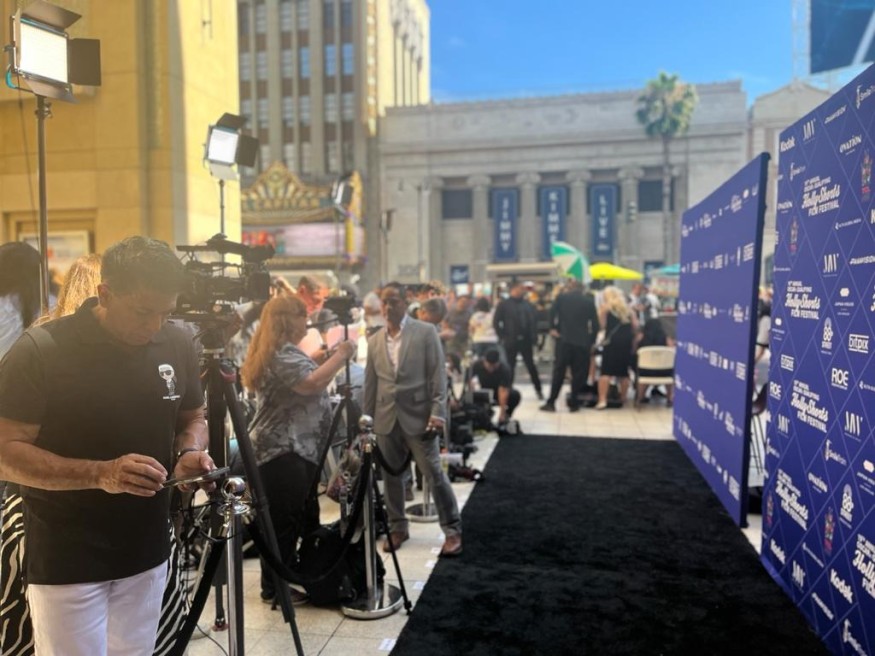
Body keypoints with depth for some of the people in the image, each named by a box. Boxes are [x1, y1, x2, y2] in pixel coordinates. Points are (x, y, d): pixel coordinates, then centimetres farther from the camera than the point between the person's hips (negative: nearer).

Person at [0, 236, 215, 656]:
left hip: (147, 553, 4)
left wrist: (190, 453, -11)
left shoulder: (177, 345, -1)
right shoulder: (40, 352, -15)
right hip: (66, 562, -4)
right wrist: (99, 474, -26)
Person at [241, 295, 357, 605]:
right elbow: (312, 384, -28)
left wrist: (329, 356, 16)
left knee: (299, 518, 18)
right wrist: (341, 356, -18)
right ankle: (274, 586, 8)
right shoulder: (282, 355, -17)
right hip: (285, 451, -11)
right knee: (285, 521, -3)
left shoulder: (280, 352, 18)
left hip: (293, 448, 11)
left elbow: (303, 377, 25)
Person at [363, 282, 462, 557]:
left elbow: (438, 375, -7)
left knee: (434, 474, -1)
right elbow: (370, 384, 12)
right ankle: (397, 528, 27)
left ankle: (452, 530, 11)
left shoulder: (426, 332, -3)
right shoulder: (374, 341, 10)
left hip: (418, 416, -4)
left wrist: (437, 413, -14)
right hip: (386, 419, 4)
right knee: (391, 476, 11)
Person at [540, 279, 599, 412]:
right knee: (578, 372, 6)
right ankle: (574, 403, 8)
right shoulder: (589, 301, 7)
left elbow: (552, 312, -8)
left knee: (559, 371, 3)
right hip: (582, 341, 0)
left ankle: (551, 402, 2)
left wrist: (552, 328, 3)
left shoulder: (561, 297, 5)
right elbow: (595, 323, 4)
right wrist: (591, 340, 11)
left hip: (564, 339, 0)